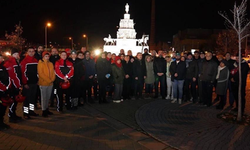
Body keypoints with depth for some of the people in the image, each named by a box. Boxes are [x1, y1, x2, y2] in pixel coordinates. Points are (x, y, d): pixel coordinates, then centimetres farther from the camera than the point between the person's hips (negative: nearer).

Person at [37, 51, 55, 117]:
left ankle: (46, 109, 26)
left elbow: (53, 72, 11)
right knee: (44, 97, 0)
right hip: (43, 83, -6)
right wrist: (48, 80, -16)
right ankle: (44, 111, 7)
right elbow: (40, 73, -14)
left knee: (48, 97, 14)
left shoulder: (51, 63, 11)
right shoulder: (40, 63, -7)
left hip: (50, 83, 6)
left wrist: (52, 79, -7)